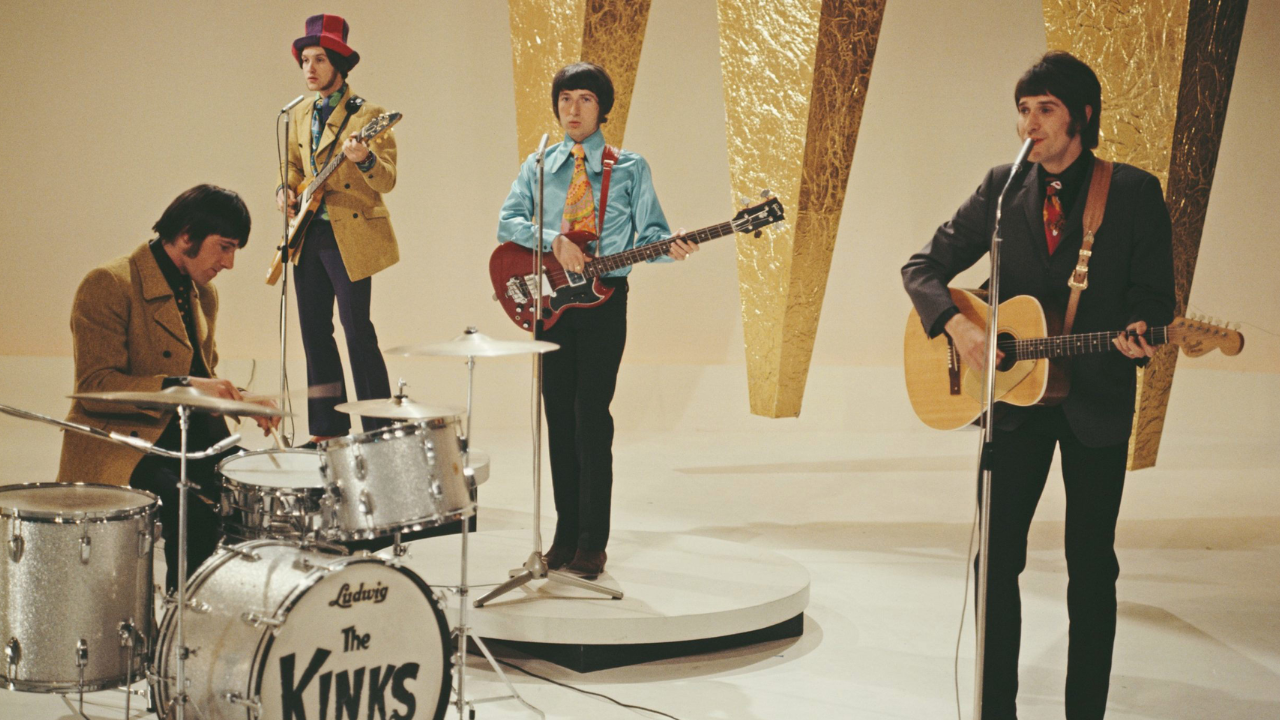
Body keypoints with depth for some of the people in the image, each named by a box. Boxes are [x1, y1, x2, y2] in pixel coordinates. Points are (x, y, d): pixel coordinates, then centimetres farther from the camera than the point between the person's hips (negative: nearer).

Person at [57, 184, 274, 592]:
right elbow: (95, 387, -19)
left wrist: (239, 399, 1)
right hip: (121, 445, -7)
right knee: (195, 512, -31)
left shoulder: (204, 294, 14)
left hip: (194, 440, 8)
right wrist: (180, 386, -29)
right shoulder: (108, 286, -12)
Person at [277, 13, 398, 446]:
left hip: (349, 237, -7)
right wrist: (286, 189, 5)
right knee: (314, 330, 8)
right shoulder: (299, 116, 13)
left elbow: (387, 181, -14)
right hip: (308, 235, 7)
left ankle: (379, 429, -4)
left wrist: (363, 159, -34)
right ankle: (328, 427, 16)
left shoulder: (367, 116, -7)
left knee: (356, 327, -11)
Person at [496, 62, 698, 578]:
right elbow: (507, 222, -1)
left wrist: (668, 247, -22)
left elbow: (648, 231, 0)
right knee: (559, 416, 6)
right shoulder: (537, 167, 11)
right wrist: (555, 241, -17)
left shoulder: (630, 168, 7)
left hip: (604, 299, -3)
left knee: (591, 415, -7)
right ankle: (566, 533, 14)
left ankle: (592, 543, -3)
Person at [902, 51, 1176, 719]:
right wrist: (956, 322, -15)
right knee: (996, 556, 2)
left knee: (1091, 564, 6)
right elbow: (922, 267, 3)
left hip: (1096, 398, -2)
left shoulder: (1134, 192, -4)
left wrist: (1137, 335, -25)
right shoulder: (1001, 189, 3)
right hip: (1016, 395, 2)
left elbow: (1155, 295, -3)